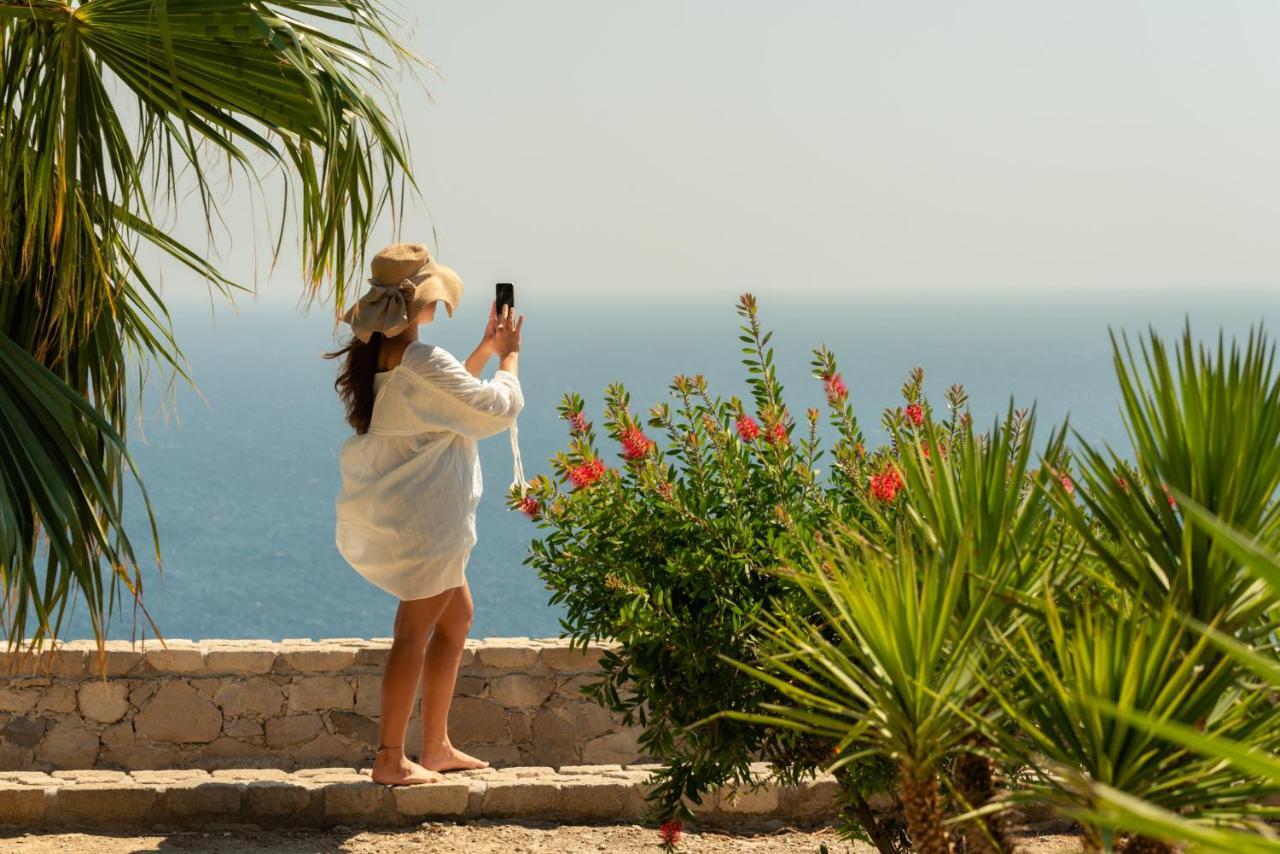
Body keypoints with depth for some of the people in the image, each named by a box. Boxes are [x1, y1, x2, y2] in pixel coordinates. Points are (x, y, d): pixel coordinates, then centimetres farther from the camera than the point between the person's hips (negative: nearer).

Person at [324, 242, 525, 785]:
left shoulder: (372, 358, 8)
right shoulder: (422, 362, -20)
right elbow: (494, 409, -12)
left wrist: (485, 350, 19)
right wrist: (509, 357, 4)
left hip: (388, 512, 10)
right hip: (421, 516, -10)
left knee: (457, 615, 19)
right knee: (414, 631, -2)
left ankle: (437, 747, 24)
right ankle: (390, 759, 4)